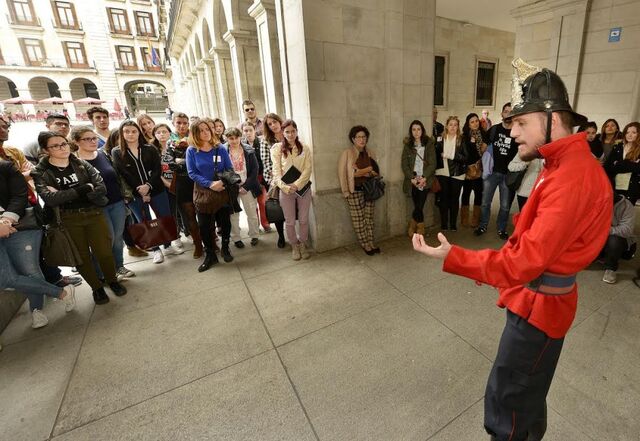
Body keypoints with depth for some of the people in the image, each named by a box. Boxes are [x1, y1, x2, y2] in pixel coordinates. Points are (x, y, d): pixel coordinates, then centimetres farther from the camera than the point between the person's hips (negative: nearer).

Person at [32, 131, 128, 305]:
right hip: (68, 220, 0)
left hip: (94, 214, 1)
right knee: (81, 256, 9)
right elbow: (50, 198, -19)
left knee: (104, 252, 1)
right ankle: (97, 287, 29)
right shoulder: (40, 173, -3)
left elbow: (101, 187, -10)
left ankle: (112, 280, 27)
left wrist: (65, 195, -15)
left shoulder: (82, 164, 1)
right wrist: (85, 188, -19)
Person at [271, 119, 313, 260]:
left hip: (303, 188, 1)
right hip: (286, 190, -1)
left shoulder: (305, 148, 3)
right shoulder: (277, 148, -1)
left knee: (303, 219, 10)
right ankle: (294, 245, 28)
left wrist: (296, 185, -17)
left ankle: (303, 244, 30)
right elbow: (276, 171, -6)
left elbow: (307, 169, -5)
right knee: (290, 221, 9)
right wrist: (285, 187, -20)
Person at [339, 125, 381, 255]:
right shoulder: (347, 153, -6)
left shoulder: (370, 153, 9)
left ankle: (371, 242, 23)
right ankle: (365, 244, 15)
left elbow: (376, 171, 11)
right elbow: (342, 173, -9)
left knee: (369, 218, 11)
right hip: (355, 191, -4)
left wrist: (363, 172, -8)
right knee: (358, 219, 2)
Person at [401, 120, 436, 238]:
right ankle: (420, 228, 17)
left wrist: (424, 178, -13)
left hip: (425, 180, -1)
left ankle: (413, 227, 14)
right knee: (418, 206, -3)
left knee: (419, 206, -9)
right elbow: (404, 164, 2)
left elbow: (432, 163, -1)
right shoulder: (408, 145, 8)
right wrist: (412, 178, -10)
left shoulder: (429, 144, 4)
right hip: (413, 180, 1)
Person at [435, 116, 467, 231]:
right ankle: (444, 224, 14)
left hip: (457, 174, 0)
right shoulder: (441, 139, 2)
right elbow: (436, 154, 6)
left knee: (454, 198, 6)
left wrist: (452, 156, -15)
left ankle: (453, 224, 17)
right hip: (443, 173, 1)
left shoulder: (462, 140, -1)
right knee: (444, 198, 3)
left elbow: (465, 158, -6)